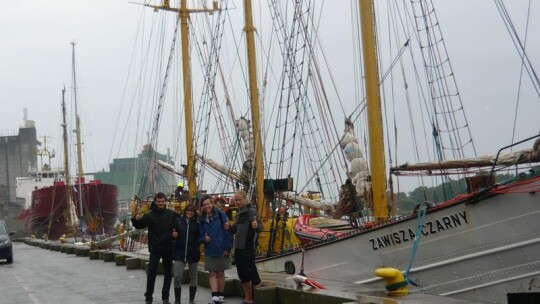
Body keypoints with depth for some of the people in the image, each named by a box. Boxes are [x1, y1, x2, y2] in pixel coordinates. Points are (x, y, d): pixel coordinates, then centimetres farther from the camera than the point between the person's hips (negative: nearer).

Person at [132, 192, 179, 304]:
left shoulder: (171, 214, 3)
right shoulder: (150, 215, -5)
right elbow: (138, 225, -9)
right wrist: (136, 219, -31)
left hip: (168, 248, 3)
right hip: (155, 248, -3)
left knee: (168, 273, 9)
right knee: (152, 273, -5)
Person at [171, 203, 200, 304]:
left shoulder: (197, 223, -1)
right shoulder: (178, 221, 1)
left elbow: (200, 237, 4)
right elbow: (173, 233, 9)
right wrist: (173, 235, -10)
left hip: (193, 253, 0)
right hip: (180, 253, 0)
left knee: (193, 276, 11)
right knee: (177, 277, -6)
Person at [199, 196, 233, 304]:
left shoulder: (220, 215, -8)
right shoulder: (202, 219, 4)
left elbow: (228, 231, -10)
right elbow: (200, 235, 8)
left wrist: (228, 248, -13)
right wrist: (204, 239, -15)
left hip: (222, 250, -3)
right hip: (209, 251, 3)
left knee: (220, 273, 8)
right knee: (212, 274, -1)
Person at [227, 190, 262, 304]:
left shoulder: (251, 211, -13)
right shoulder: (239, 212, 13)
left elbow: (259, 227, -24)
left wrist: (256, 226, -47)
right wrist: (229, 228, 3)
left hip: (248, 249, -9)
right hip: (238, 248, 9)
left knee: (251, 273, -6)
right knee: (243, 275, 14)